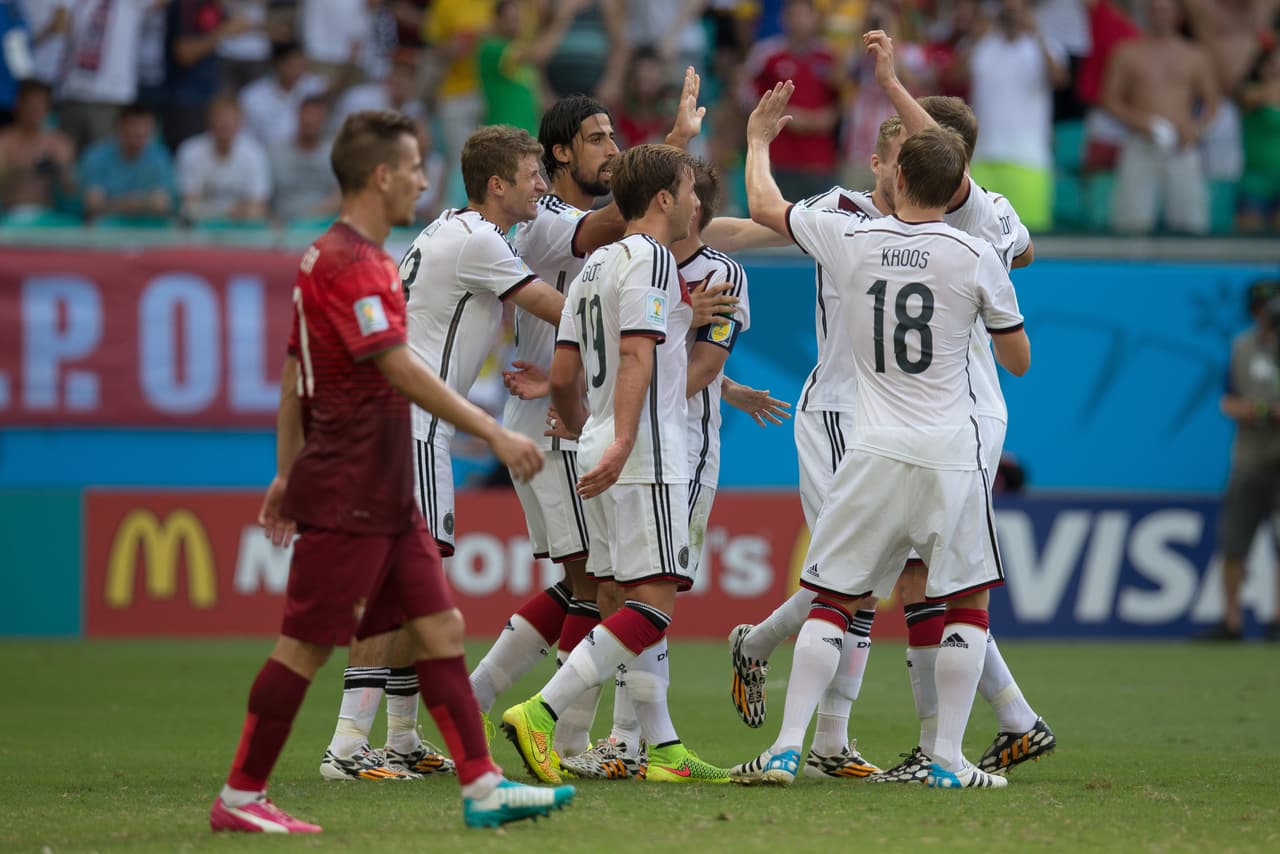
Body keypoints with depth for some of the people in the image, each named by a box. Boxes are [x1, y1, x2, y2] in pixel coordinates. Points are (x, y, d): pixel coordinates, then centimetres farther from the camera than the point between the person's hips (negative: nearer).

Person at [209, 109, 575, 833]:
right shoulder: (350, 264, -17)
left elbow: (294, 374, 20)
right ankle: (240, 799, 3)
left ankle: (484, 787, 5)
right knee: (307, 644, -4)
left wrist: (289, 474, 22)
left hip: (384, 495, 10)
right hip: (347, 495, -10)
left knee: (440, 627, 6)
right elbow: (401, 370, -24)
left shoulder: (330, 257, 16)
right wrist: (494, 433, -23)